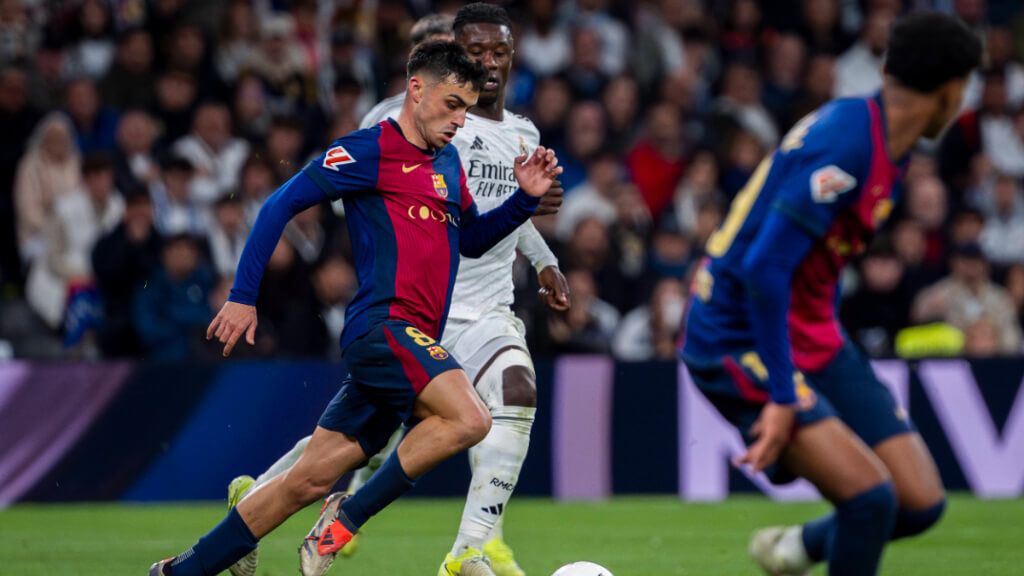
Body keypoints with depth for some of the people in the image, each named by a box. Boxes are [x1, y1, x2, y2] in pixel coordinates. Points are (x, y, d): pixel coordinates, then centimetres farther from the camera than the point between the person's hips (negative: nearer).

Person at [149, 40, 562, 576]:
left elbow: (471, 240, 31)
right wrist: (243, 296, -7)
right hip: (382, 324, -8)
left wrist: (525, 198, 14)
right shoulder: (371, 150, -5)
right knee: (468, 419, -28)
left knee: (308, 480, 6)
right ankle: (348, 517, -16)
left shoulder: (448, 162, 20)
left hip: (413, 341, 8)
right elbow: (281, 205, -5)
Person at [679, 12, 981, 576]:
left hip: (813, 335, 9)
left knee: (920, 502, 0)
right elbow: (764, 268, -27)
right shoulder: (844, 144, -23)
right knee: (871, 497, -21)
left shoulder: (888, 145, 7)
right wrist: (783, 397, -26)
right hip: (738, 339, -9)